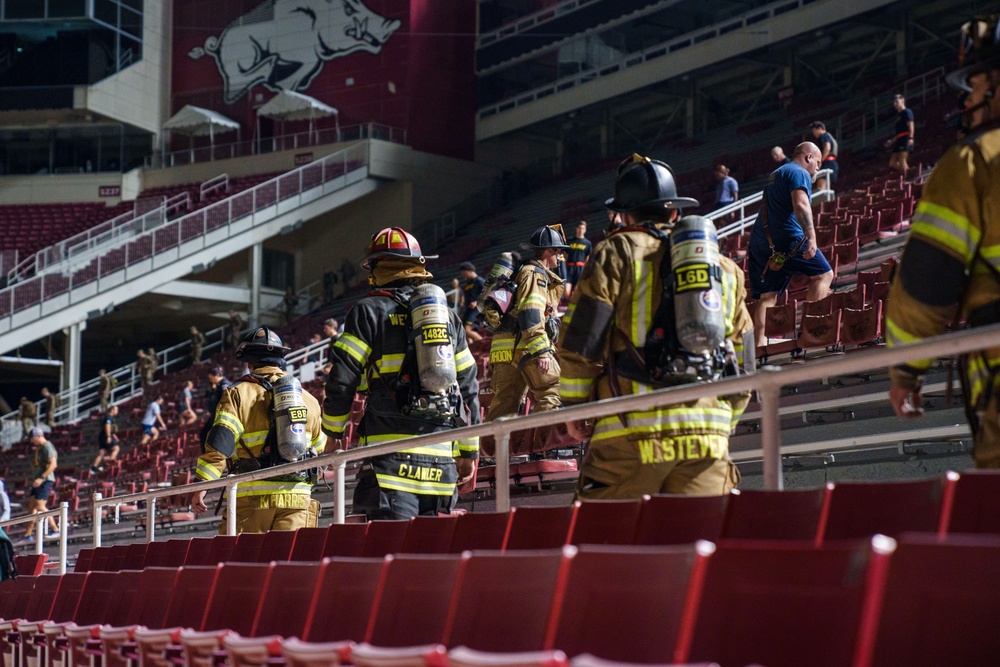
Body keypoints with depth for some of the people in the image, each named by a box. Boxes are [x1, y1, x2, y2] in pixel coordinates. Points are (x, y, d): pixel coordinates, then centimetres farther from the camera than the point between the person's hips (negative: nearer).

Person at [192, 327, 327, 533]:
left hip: (253, 497, -3)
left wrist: (202, 484, -12)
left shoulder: (238, 394, 1)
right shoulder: (307, 399, 15)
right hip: (297, 500, 3)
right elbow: (319, 448, 22)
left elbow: (220, 442, -10)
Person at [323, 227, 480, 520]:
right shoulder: (448, 316, 17)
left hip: (392, 452, -5)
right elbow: (468, 386, 18)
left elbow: (342, 380, -3)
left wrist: (333, 430, 13)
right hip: (441, 456, 5)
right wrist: (469, 451, 24)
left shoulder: (369, 311, 1)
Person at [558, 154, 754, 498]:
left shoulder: (617, 253, 4)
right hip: (708, 437, 4)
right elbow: (742, 361, 20)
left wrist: (574, 406, 8)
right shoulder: (724, 267, 19)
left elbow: (580, 340, -3)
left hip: (633, 431, -4)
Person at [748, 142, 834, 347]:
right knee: (824, 274, 2)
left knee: (767, 296, 7)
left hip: (760, 239, 9)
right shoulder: (799, 173, -3)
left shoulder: (775, 175, 27)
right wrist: (811, 237, -27)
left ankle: (759, 341, 0)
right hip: (788, 238, -9)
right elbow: (800, 204, -20)